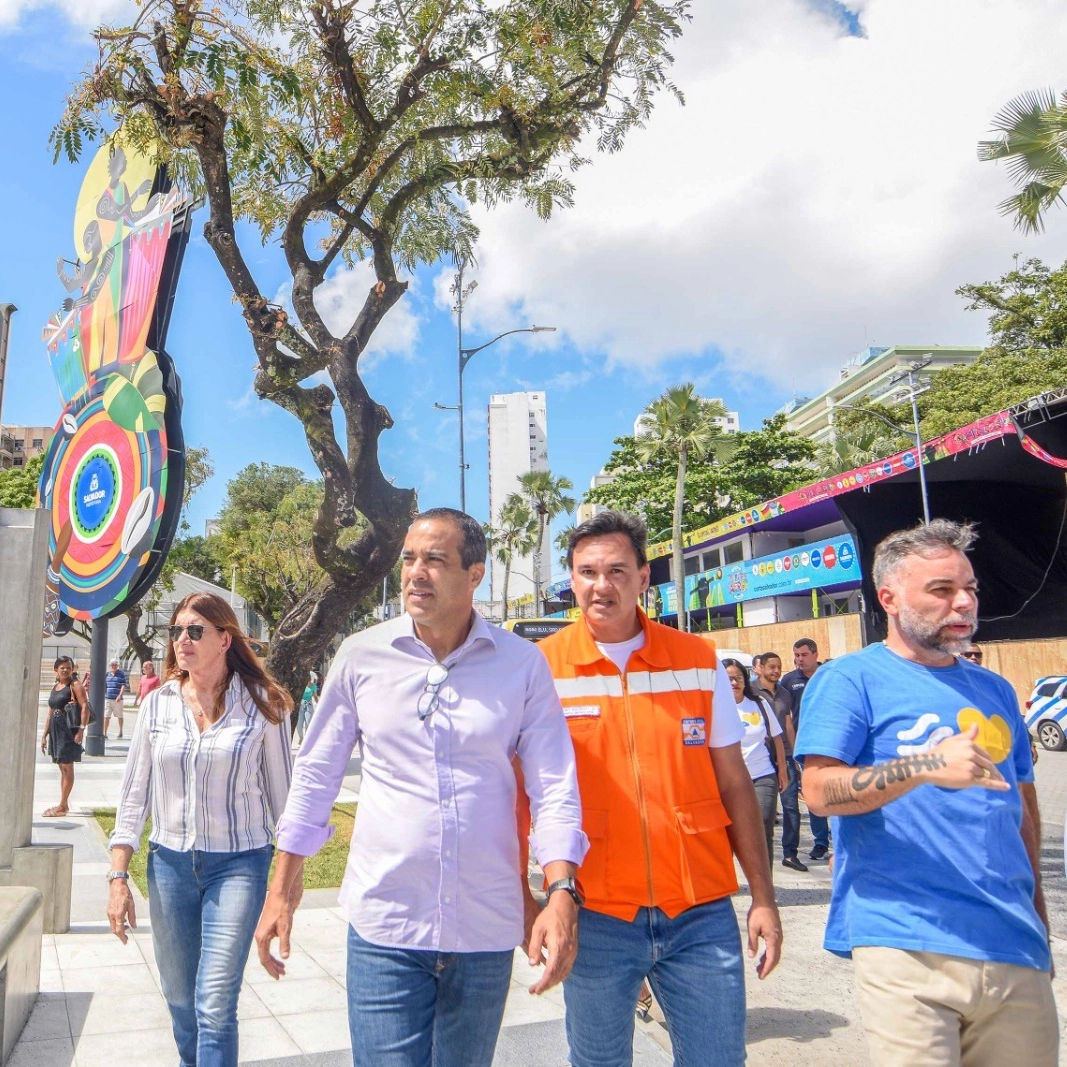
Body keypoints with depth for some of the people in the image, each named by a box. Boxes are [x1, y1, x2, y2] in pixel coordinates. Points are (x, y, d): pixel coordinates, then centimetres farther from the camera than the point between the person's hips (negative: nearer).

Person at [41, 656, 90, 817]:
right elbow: (50, 714, 19)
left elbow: (85, 707, -15)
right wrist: (45, 735, 17)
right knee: (62, 767, 13)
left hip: (69, 729, -8)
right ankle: (64, 804, 19)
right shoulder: (55, 687, 16)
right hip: (55, 729, 8)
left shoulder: (75, 685, -6)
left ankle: (62, 806, 0)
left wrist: (82, 729, -23)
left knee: (67, 767, -4)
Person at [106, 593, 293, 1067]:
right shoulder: (158, 703, 1)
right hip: (169, 863, 4)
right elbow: (134, 793, 6)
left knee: (214, 1006, -8)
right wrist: (118, 877, 2)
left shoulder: (262, 704, -8)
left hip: (238, 864, -4)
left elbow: (280, 792, -1)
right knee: (180, 1001, 17)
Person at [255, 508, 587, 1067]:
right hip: (384, 922, -1)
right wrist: (282, 889, 6)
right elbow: (315, 775, 5)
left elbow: (555, 788, -5)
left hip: (487, 930, 1)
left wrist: (561, 894, -16)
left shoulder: (523, 664, -5)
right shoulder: (362, 655, -4)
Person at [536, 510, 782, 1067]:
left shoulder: (700, 660, 0)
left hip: (701, 914, 1)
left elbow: (734, 785, 5)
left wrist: (763, 897, 4)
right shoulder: (542, 667, -4)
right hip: (594, 916, -1)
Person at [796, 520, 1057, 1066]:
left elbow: (1023, 804, 22)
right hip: (906, 944, -6)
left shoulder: (994, 689, 16)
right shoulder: (850, 679, -4)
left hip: (1016, 945, 6)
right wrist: (926, 767, -26)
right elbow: (819, 789, -15)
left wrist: (1033, 905, 17)